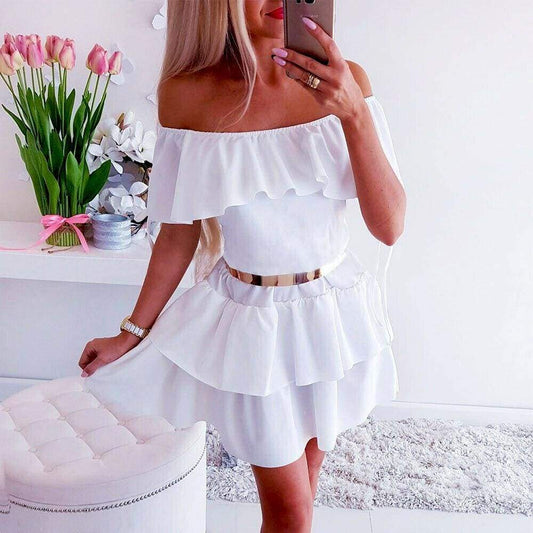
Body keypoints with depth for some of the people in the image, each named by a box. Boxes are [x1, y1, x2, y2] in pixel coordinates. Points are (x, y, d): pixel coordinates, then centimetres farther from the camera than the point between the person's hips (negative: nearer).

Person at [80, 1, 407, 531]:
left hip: (336, 309, 3)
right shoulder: (187, 95, -13)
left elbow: (389, 226, -15)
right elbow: (179, 234, -3)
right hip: (254, 319, -2)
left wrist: (354, 112, -27)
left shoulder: (344, 80, -11)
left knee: (308, 464, 23)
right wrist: (133, 332, 5)